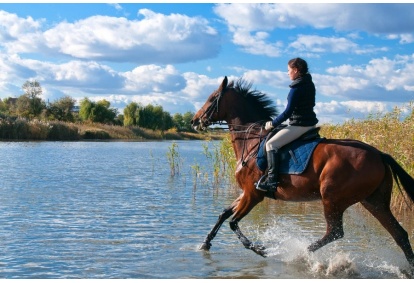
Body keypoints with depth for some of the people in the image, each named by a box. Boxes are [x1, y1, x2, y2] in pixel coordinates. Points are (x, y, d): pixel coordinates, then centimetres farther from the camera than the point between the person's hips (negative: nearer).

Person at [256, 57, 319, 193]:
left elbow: (288, 111, -18)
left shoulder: (296, 89, -17)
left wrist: (273, 124, -8)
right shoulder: (310, 84, 11)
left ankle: (272, 180, -21)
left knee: (271, 144, -12)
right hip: (310, 123, 10)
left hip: (299, 125, -10)